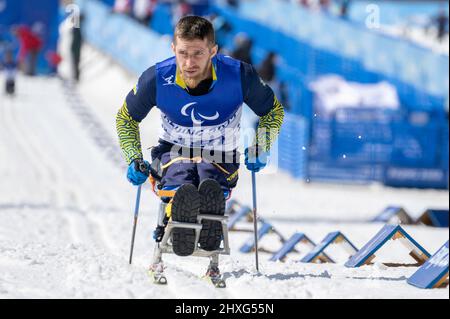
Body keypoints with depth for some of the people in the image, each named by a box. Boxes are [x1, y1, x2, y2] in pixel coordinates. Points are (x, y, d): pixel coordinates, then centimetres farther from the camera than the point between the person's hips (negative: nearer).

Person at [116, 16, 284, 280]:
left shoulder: (239, 76, -16)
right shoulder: (157, 79, -13)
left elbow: (273, 111, 3)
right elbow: (126, 118, 7)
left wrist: (261, 149, -9)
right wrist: (134, 159, -5)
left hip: (221, 157, -1)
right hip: (173, 151, 1)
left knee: (211, 186, -38)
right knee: (180, 185, -37)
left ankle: (211, 237, -59)